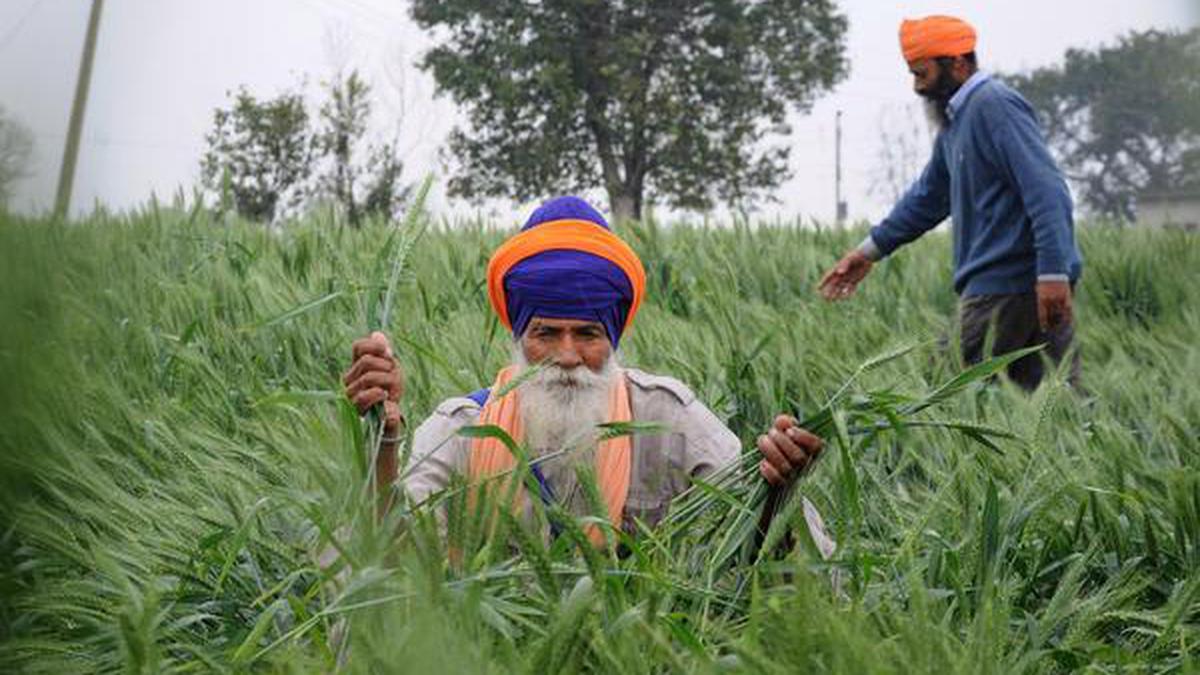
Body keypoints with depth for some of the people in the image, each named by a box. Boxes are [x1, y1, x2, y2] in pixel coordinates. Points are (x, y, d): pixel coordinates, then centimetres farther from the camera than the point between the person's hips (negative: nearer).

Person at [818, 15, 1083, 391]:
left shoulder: (995, 106, -12)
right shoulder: (956, 119, 20)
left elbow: (1047, 192, -20)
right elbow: (930, 196, 29)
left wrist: (1053, 272, -26)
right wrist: (871, 250, 27)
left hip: (1004, 286, -10)